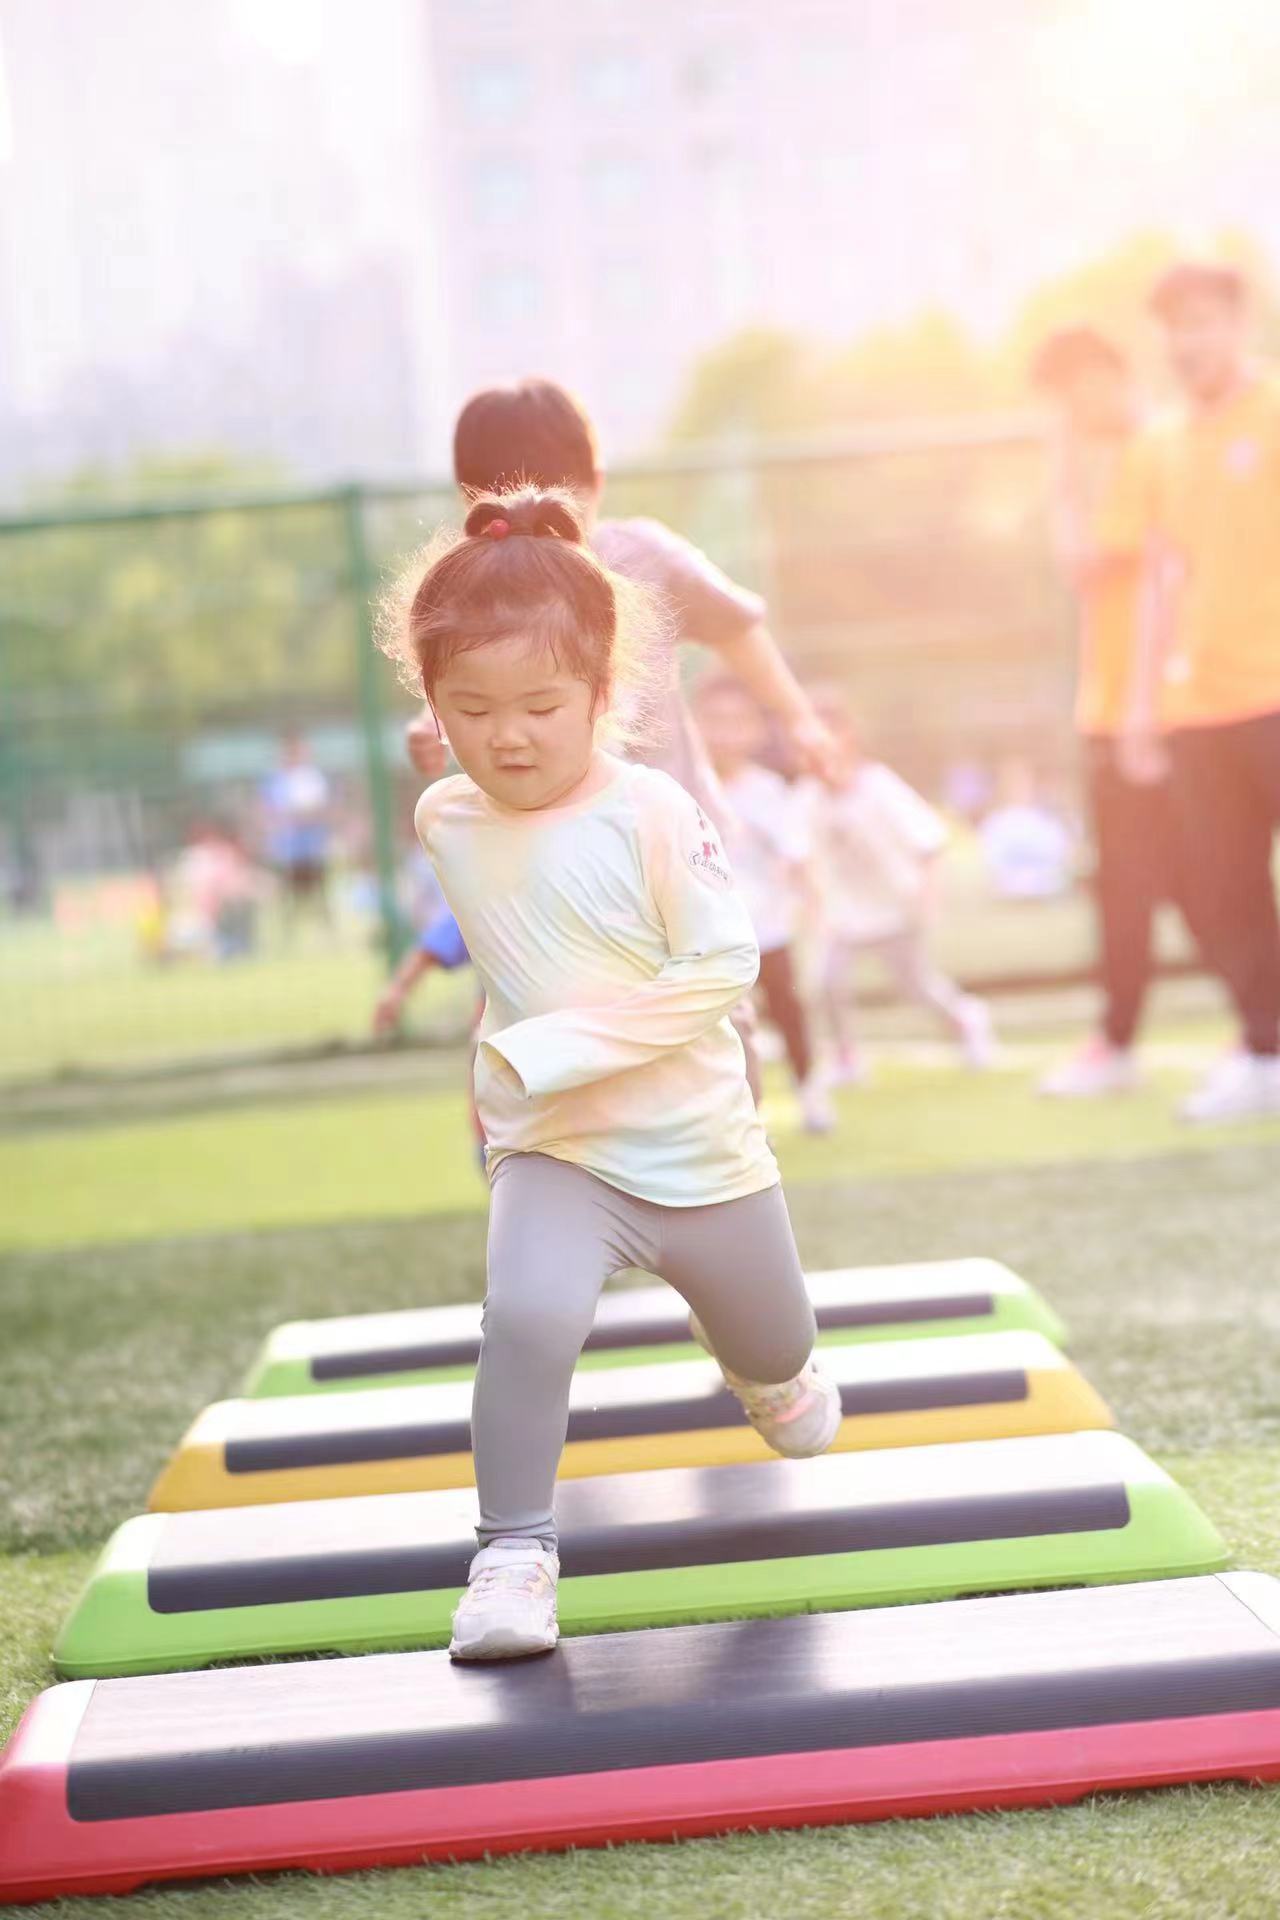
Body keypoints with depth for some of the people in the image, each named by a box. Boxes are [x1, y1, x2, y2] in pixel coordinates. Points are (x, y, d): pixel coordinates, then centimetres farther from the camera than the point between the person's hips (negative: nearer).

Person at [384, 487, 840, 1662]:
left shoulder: (652, 813, -19)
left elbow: (725, 966, -22)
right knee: (527, 1316, -30)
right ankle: (515, 1548, -15)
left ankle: (768, 1378, 58)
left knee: (776, 1348, 21)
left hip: (701, 1148, -1)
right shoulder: (445, 822, -5)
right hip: (552, 1154, 1)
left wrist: (556, 1046, -25)